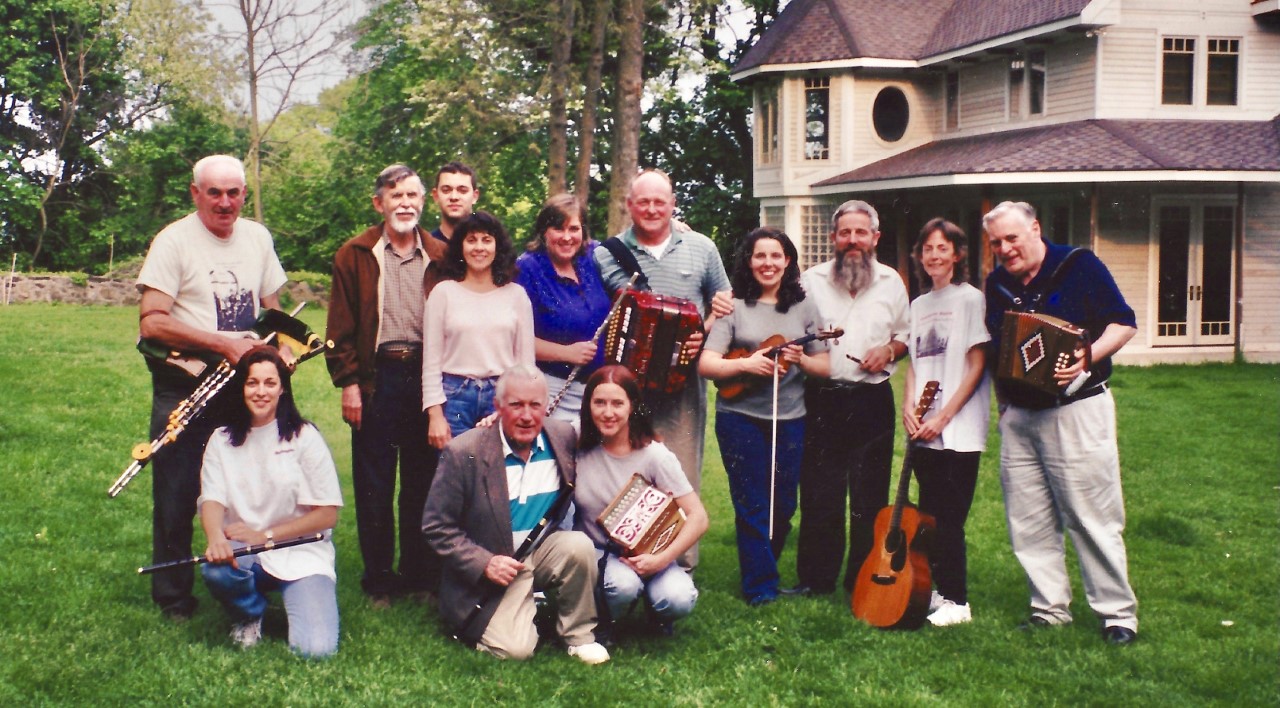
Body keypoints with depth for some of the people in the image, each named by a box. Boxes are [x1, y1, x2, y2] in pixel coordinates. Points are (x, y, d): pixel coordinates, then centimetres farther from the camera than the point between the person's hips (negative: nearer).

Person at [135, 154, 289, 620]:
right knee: (178, 495, 1)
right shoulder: (174, 241, -8)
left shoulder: (257, 237, 10)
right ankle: (173, 598, 14)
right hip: (184, 389, -5)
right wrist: (223, 343, -19)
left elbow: (271, 309, 21)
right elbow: (152, 323, -15)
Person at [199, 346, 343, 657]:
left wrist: (266, 535, -14)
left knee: (315, 649, -24)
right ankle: (250, 615, 2)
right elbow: (212, 500, -8)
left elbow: (328, 513, -6)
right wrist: (216, 537, -31)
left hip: (301, 552, -2)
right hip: (242, 551, 2)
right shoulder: (222, 441, 6)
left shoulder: (304, 437, -3)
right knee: (215, 570, -35)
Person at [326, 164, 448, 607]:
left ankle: (422, 576, 19)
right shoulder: (355, 256, 4)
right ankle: (379, 580, 16)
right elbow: (341, 328, 3)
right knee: (374, 485, 5)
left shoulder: (441, 257, 6)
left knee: (423, 483, 7)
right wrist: (348, 383, -5)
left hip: (426, 376, 1)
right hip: (376, 378, -1)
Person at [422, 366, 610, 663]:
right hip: (494, 570, -4)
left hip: (545, 552, 4)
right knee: (515, 650, -22)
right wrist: (484, 563, -20)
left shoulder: (563, 436, -3)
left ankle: (578, 634, -4)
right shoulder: (463, 453, -15)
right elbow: (436, 527, -10)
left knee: (579, 545, -27)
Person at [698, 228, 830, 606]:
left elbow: (826, 367, 6)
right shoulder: (734, 307, 0)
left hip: (790, 419, 2)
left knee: (782, 506, 9)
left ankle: (764, 569, 30)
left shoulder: (803, 307, 6)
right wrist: (746, 364, -22)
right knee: (752, 506, 0)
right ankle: (761, 588, 9)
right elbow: (705, 364, -7)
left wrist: (801, 359, -14)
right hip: (740, 417, -2)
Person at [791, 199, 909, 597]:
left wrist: (889, 349, -4)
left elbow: (906, 336, 16)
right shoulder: (812, 280, 6)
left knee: (869, 496, 5)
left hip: (872, 400, 1)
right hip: (822, 398, 0)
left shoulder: (891, 282, 8)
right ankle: (816, 579, 15)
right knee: (818, 492, 3)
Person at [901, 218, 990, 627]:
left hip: (959, 430, -6)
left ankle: (957, 601, 5)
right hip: (922, 431, 6)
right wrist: (908, 406, -2)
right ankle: (938, 590, 21)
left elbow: (976, 366, -9)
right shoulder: (919, 305, 15)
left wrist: (944, 416, -14)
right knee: (929, 516, 10)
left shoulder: (970, 299, -5)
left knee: (948, 518, -5)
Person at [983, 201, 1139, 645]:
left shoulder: (1078, 266, -4)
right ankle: (1049, 609, 18)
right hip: (1017, 416, 6)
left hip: (1076, 409, -6)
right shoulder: (997, 284, 12)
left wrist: (1087, 355, -21)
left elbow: (1124, 324, -5)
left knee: (1092, 515, -4)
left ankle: (1118, 613, 5)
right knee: (1029, 521, 7)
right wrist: (1002, 398, 10)